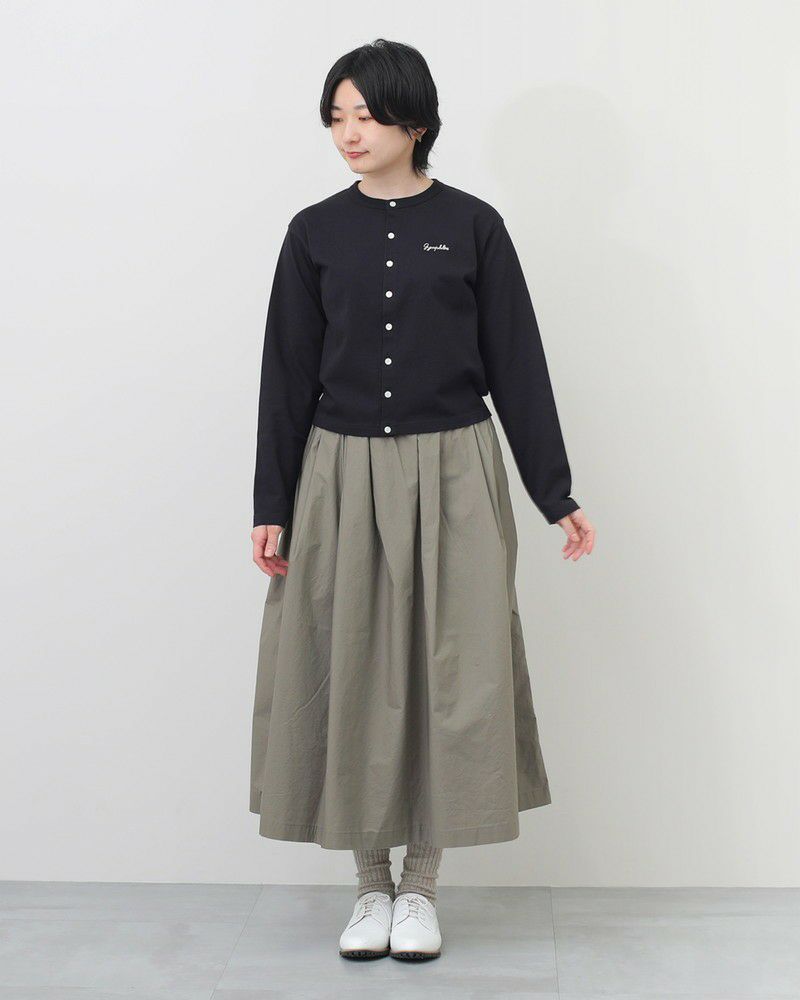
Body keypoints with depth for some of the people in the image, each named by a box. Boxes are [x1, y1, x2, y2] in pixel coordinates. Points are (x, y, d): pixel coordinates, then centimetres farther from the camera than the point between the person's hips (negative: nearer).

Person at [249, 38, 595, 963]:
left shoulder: (472, 226, 0)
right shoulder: (315, 231, 4)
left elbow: (516, 364, 2)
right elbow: (288, 373, 5)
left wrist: (557, 496, 0)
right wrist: (271, 507, 2)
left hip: (451, 477, -1)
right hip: (343, 479, 1)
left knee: (448, 674, 1)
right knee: (352, 675, 5)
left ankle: (421, 882, 19)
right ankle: (371, 882, 21)